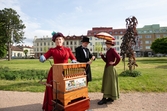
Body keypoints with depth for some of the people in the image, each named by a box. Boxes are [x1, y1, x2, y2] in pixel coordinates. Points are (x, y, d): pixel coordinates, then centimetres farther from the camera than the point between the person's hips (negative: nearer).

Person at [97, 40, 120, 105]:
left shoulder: (112, 50, -13)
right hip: (107, 68, 9)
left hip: (110, 68, -9)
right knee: (107, 82, 13)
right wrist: (102, 55, 1)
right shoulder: (108, 51, 13)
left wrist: (114, 63, -11)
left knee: (108, 83, -5)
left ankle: (104, 98, 1)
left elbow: (118, 58, -23)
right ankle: (111, 98, 24)